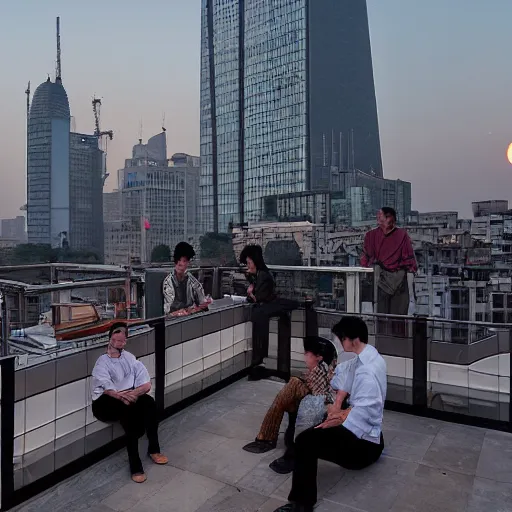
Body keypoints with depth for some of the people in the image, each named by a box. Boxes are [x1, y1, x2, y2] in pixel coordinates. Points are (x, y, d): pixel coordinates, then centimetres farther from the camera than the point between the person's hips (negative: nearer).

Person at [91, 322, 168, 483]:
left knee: (148, 401, -27)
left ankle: (153, 449, -12)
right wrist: (122, 396, -38)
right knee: (129, 408, -34)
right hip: (106, 402, -4)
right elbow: (108, 389, -19)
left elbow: (147, 385, -1)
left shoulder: (129, 358, 9)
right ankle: (135, 466, -32)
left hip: (129, 397, 4)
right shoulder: (102, 362, -2)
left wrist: (133, 393, -21)